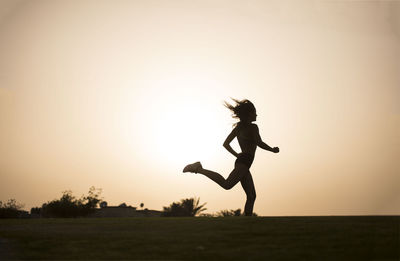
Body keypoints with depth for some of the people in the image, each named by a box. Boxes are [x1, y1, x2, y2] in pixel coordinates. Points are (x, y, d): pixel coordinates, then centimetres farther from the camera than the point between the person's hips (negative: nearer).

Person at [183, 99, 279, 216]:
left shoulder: (238, 127, 19)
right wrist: (272, 150, 4)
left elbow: (226, 144, 19)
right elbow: (259, 143, -12)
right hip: (244, 162, -10)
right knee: (227, 184, -26)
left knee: (251, 196, 8)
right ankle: (199, 169, -22)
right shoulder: (253, 127, -2)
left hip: (241, 161, 10)